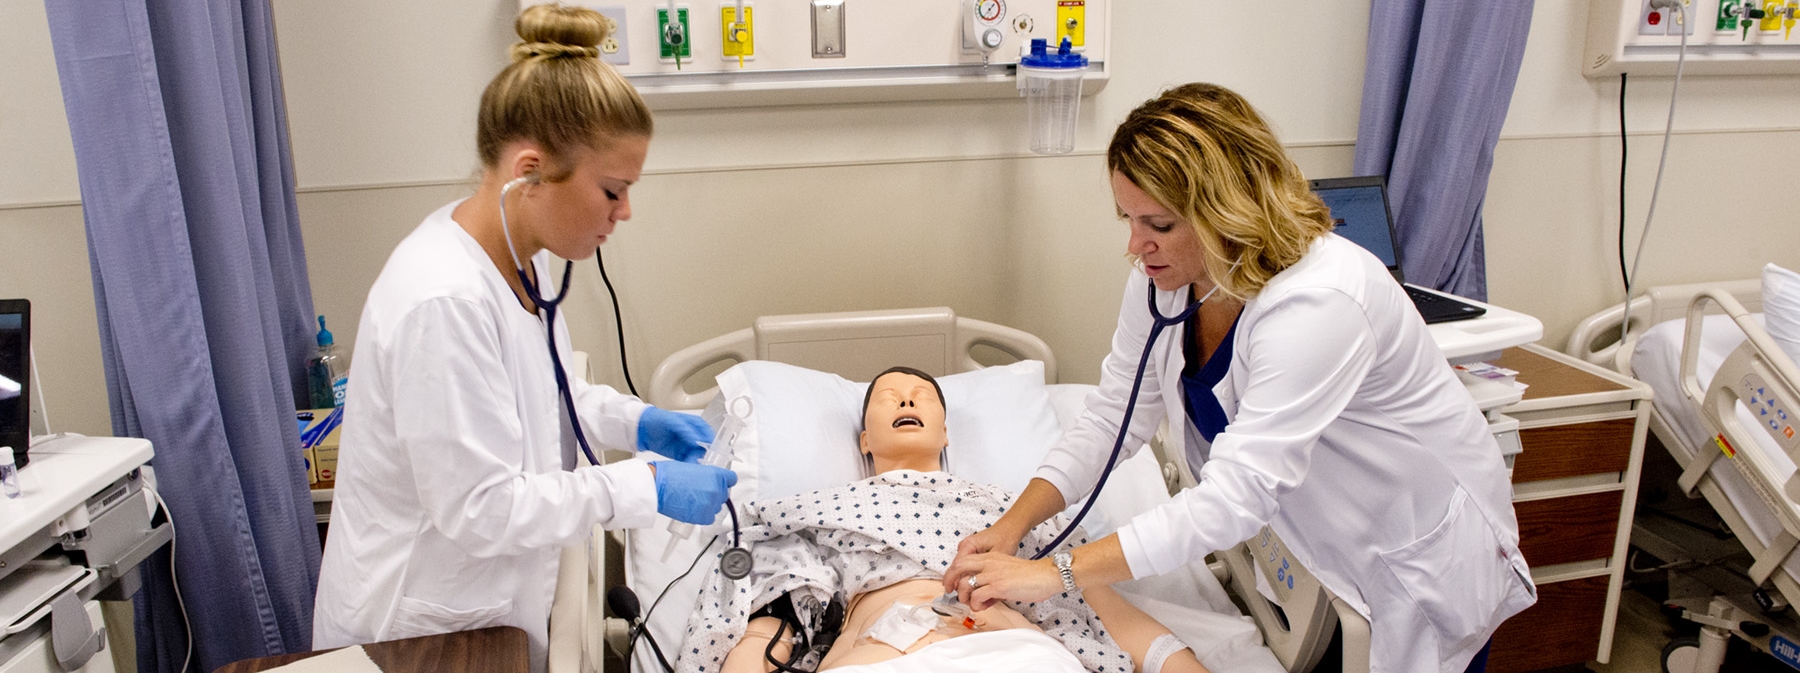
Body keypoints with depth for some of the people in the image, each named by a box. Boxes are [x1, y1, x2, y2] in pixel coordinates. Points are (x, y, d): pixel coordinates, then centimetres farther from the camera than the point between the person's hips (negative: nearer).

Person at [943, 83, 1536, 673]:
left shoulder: (1316, 303, -36)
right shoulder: (1163, 278, -12)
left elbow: (1234, 497, -40)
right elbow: (1114, 415, -6)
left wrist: (1056, 574, -40)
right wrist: (1013, 525, -19)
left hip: (1421, 555, -6)